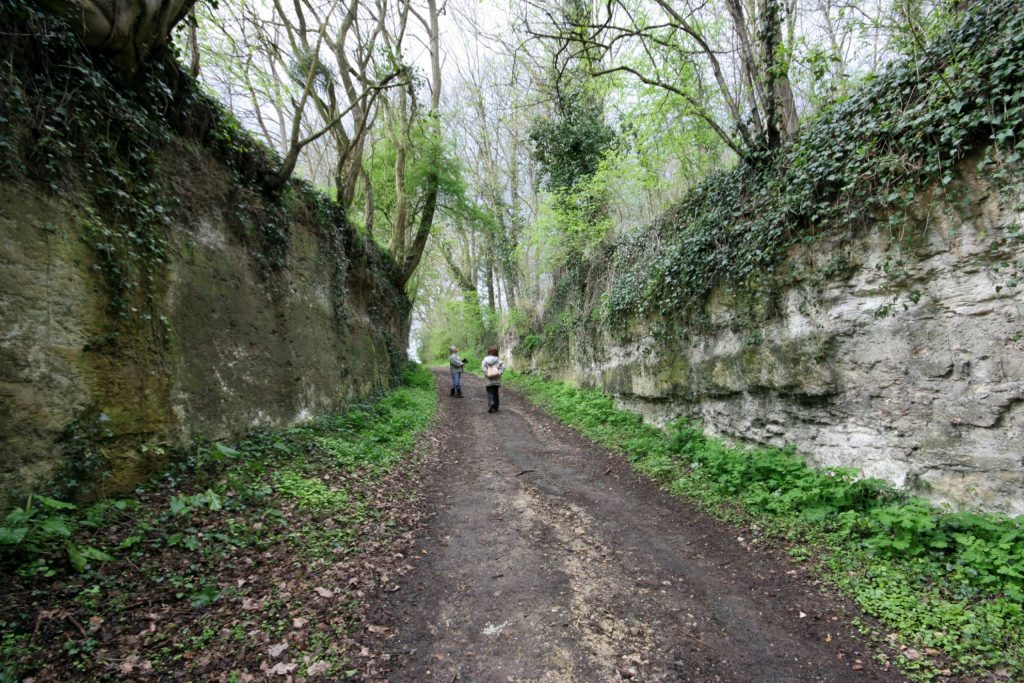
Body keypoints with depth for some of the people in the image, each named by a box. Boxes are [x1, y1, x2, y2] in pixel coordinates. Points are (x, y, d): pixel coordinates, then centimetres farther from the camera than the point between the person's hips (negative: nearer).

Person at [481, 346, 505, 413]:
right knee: (495, 393, 13)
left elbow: (483, 366, -15)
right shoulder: (498, 359, 1)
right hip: (497, 379, 2)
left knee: (490, 393, 3)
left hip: (489, 380, -1)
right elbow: (503, 366, -11)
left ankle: (491, 403, -23)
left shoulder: (486, 359, -1)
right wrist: (499, 373, -11)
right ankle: (495, 408, 17)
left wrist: (487, 374, -14)